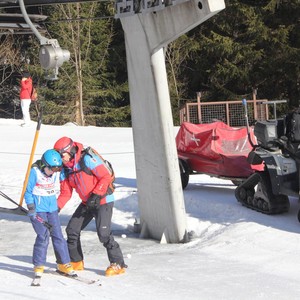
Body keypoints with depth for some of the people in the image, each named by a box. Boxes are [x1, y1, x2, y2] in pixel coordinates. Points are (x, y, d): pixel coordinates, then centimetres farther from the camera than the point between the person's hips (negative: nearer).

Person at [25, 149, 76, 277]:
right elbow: (28, 191, -6)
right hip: (38, 209, -5)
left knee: (58, 235, 4)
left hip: (52, 208, 5)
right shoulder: (35, 172, -12)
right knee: (43, 236, -10)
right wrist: (31, 207, -9)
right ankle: (38, 265, 3)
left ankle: (64, 263, 14)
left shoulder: (56, 173, 1)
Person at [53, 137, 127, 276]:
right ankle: (76, 262, 22)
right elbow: (66, 193, 5)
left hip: (103, 201, -9)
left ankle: (118, 264, -8)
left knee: (103, 233, -18)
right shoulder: (65, 170, 3)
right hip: (87, 202, 9)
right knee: (72, 229, 8)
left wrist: (96, 195, -26)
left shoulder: (88, 159, -22)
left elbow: (106, 177, -22)